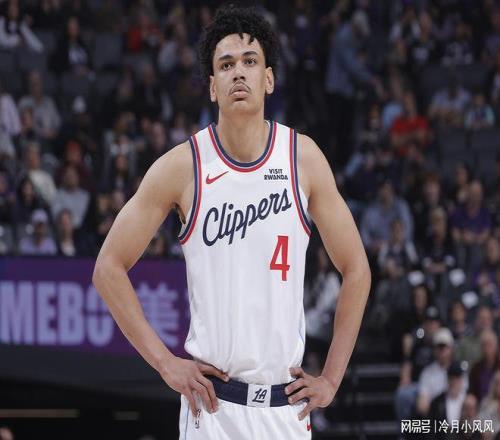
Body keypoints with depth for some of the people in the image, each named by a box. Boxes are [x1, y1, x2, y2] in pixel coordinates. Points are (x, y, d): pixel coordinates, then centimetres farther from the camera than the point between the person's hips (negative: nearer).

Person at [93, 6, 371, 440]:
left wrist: (331, 378, 3)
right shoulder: (182, 166, -3)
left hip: (287, 403, 2)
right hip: (212, 401, -2)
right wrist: (164, 361, -5)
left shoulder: (303, 158, 2)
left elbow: (355, 269, 8)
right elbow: (109, 266, 1)